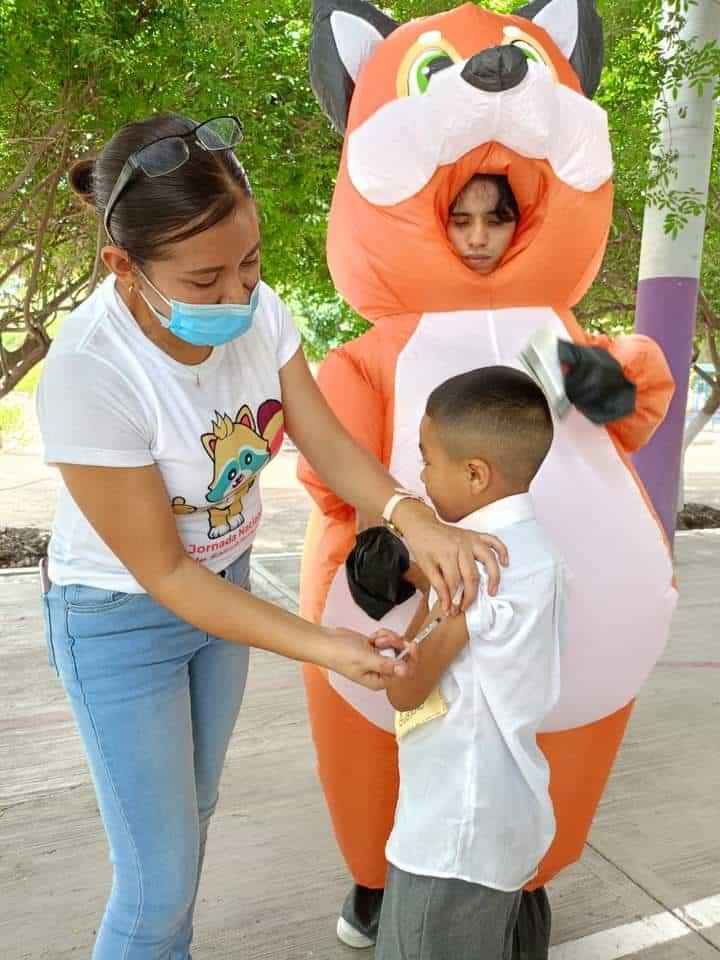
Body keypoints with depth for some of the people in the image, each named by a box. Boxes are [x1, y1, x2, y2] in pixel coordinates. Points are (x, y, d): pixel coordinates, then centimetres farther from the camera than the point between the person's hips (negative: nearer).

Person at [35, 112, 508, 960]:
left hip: (225, 584, 6)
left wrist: (414, 519, -33)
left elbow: (329, 444, -13)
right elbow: (163, 575, -25)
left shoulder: (256, 309, -17)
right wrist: (323, 647, -28)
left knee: (193, 810, 25)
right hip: (121, 621, -5)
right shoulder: (86, 375, -32)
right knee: (158, 877, 4)